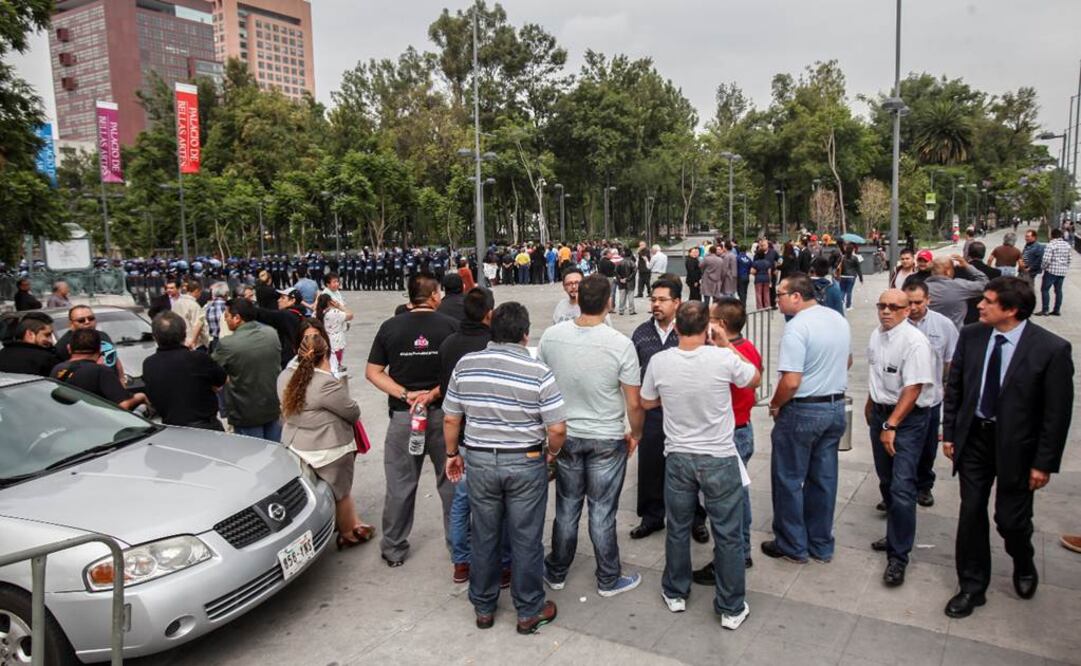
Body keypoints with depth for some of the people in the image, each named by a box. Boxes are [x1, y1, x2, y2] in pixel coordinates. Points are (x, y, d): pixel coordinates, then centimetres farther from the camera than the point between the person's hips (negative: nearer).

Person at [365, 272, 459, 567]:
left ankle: (394, 550, 23)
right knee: (451, 482, 13)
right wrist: (434, 394, -10)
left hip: (402, 415, 1)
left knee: (400, 486, 12)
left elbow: (373, 372, -2)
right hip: (443, 413, -1)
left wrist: (406, 394, -9)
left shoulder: (390, 327, -1)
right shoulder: (450, 326, -6)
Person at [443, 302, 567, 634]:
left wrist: (452, 453, 16)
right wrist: (553, 453, 6)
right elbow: (557, 429, -14)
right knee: (526, 539, 11)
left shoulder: (466, 364, -5)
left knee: (484, 536, 17)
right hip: (525, 463, -3)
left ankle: (483, 608, 33)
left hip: (479, 461, 3)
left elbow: (451, 419, 1)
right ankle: (529, 612, 26)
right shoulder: (538, 372, -14)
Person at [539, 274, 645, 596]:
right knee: (602, 512, 11)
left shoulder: (551, 336, -10)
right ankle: (608, 580, 28)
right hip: (607, 440, -3)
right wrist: (635, 434, 6)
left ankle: (556, 572, 34)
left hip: (565, 435, 3)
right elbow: (634, 403, -14)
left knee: (566, 507, 19)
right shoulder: (620, 344, -19)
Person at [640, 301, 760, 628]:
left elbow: (647, 402, 6)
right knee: (728, 536, 11)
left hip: (678, 457, 2)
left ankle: (675, 593, 36)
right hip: (720, 459, -2)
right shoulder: (724, 358, -18)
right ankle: (732, 608, 24)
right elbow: (755, 380, 3)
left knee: (677, 529, 19)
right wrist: (727, 344, 3)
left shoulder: (659, 362, -11)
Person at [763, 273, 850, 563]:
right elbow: (847, 361, 20)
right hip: (836, 407, 8)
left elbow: (791, 382, -25)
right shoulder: (839, 319, 5)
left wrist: (775, 404, -9)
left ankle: (792, 546, 19)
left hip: (803, 411, -8)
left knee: (789, 479, 7)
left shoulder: (797, 327, -21)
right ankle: (821, 545, 27)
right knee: (824, 478, 16)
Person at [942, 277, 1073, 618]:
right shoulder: (971, 336, -4)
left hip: (1016, 445, -3)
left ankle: (1024, 567, 43)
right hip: (973, 437, 3)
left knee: (1011, 520, 8)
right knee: (971, 514, 9)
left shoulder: (1052, 349, -16)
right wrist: (949, 433, 5)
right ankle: (972, 586, 26)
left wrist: (1044, 463, -10)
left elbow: (1058, 412, -12)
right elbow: (954, 387, 5)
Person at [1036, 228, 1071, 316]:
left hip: (1051, 271, -7)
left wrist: (1042, 267, -3)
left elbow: (1046, 259, -19)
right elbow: (1069, 259, 13)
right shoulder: (1067, 245, 9)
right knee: (1058, 290, 13)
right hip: (1062, 271, 7)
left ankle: (1045, 310, -5)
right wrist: (1066, 267, 23)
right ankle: (1057, 310, 16)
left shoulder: (1051, 245, -13)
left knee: (1045, 289, -1)